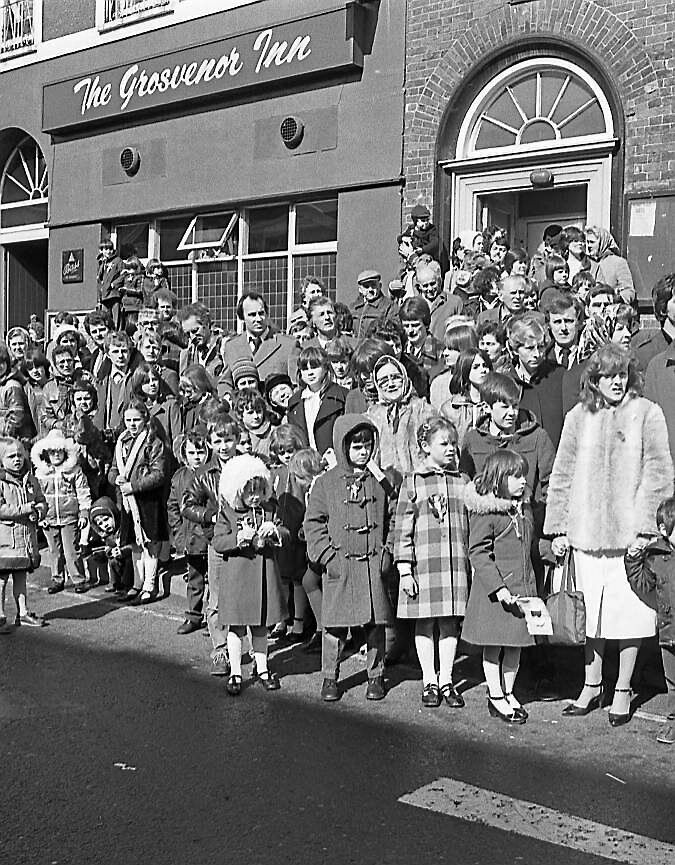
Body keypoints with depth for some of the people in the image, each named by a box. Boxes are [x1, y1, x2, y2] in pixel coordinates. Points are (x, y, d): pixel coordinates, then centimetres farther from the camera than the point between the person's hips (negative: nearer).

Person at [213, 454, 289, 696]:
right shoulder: (227, 512, -5)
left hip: (265, 573, 3)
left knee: (261, 626, 13)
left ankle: (262, 669, 26)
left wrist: (274, 530, -17)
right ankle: (235, 673, 13)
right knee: (236, 626, 3)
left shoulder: (269, 507, 4)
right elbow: (217, 542, -9)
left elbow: (285, 535, 4)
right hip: (236, 574, -3)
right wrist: (239, 538, -24)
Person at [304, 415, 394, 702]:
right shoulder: (326, 483, 1)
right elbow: (313, 522, 2)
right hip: (339, 564, -1)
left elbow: (393, 519, 10)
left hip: (374, 563, 1)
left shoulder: (380, 481, 6)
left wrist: (388, 551, 1)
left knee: (375, 624, 6)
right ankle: (330, 677, 16)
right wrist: (327, 555, -7)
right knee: (334, 624, 2)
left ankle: (376, 675, 21)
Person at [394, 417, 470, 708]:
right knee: (424, 622, 5)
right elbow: (403, 529, -2)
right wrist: (404, 569, -7)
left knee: (450, 622, 7)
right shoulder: (413, 483, 0)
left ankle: (446, 679, 19)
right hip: (423, 564, -2)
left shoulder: (462, 482, 9)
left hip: (456, 562, 2)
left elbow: (471, 525, 13)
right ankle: (429, 681, 17)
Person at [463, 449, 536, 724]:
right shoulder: (485, 512, -15)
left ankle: (508, 692, 28)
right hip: (494, 590, -7)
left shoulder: (523, 508, 10)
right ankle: (495, 697, 16)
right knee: (494, 645, 4)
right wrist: (498, 587, -22)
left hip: (522, 587, 7)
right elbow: (478, 552, -17)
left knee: (515, 644, 14)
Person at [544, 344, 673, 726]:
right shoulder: (579, 418, 8)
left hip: (630, 532, -2)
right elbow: (562, 475, 10)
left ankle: (623, 690, 16)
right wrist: (559, 528, 6)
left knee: (630, 610, 1)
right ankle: (592, 686, 24)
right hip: (586, 530, 2)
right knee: (590, 608, 9)